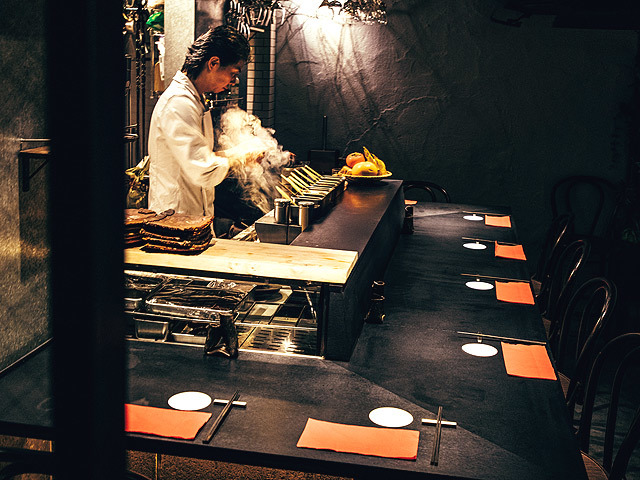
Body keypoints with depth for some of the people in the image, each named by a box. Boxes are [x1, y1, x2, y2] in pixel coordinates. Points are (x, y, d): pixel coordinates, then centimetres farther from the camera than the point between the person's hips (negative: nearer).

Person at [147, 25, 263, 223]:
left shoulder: (193, 99, 15)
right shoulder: (178, 104, -21)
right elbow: (205, 173, -27)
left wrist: (235, 152, 9)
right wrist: (240, 157, -10)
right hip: (177, 220, -10)